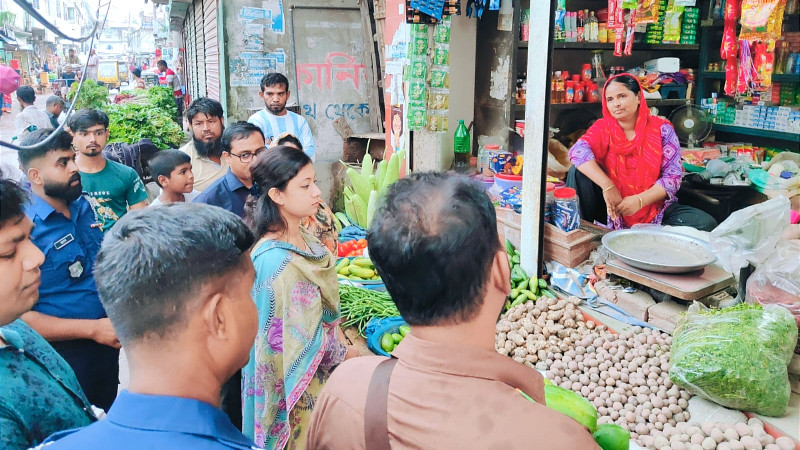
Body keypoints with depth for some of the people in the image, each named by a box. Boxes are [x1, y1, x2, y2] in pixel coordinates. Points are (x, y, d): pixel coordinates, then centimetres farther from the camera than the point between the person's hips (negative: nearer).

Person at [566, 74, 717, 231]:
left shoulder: (661, 129, -3)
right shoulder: (602, 128, -1)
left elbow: (672, 177, -7)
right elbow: (579, 151, -21)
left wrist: (639, 201, -23)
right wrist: (607, 186, -33)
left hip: (654, 209, 0)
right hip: (613, 208, 0)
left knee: (706, 224, -22)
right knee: (579, 171, -18)